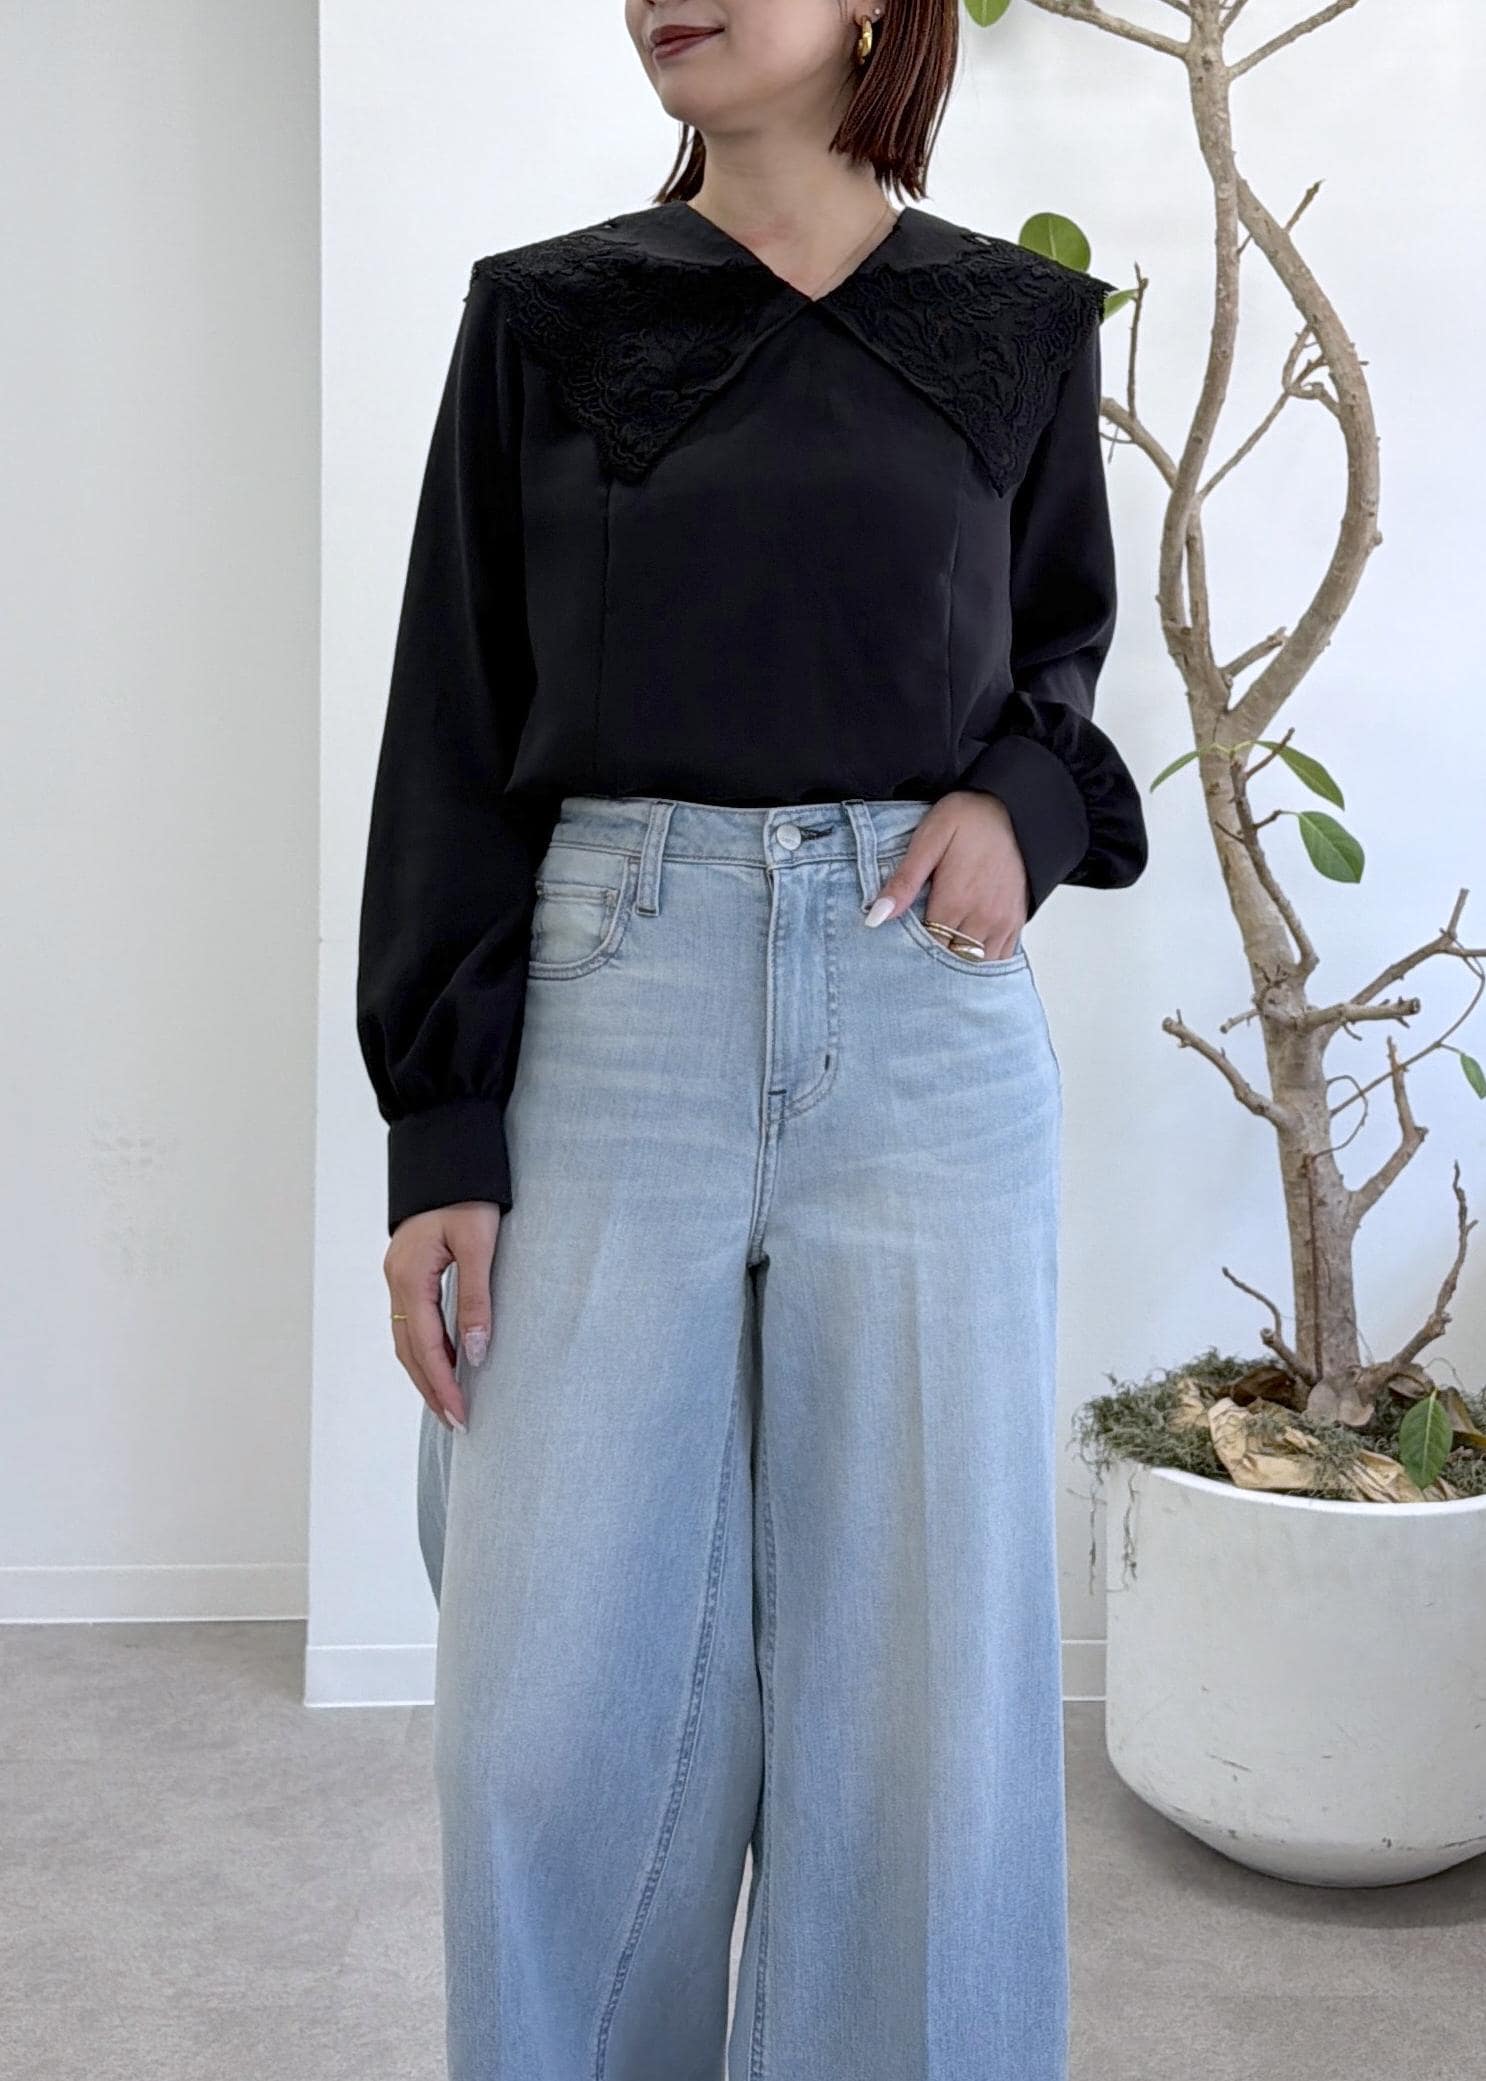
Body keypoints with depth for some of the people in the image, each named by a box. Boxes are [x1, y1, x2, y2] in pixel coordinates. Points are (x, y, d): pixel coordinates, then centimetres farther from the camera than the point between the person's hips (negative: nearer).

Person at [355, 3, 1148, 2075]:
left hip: (927, 1024, 1)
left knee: (921, 1683, 5)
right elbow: (457, 732, 3)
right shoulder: (544, 316, 6)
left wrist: (1030, 800, -3)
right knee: (560, 1697, 2)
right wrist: (438, 1137, -4)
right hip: (612, 1014, 0)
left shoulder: (1015, 324, 9)